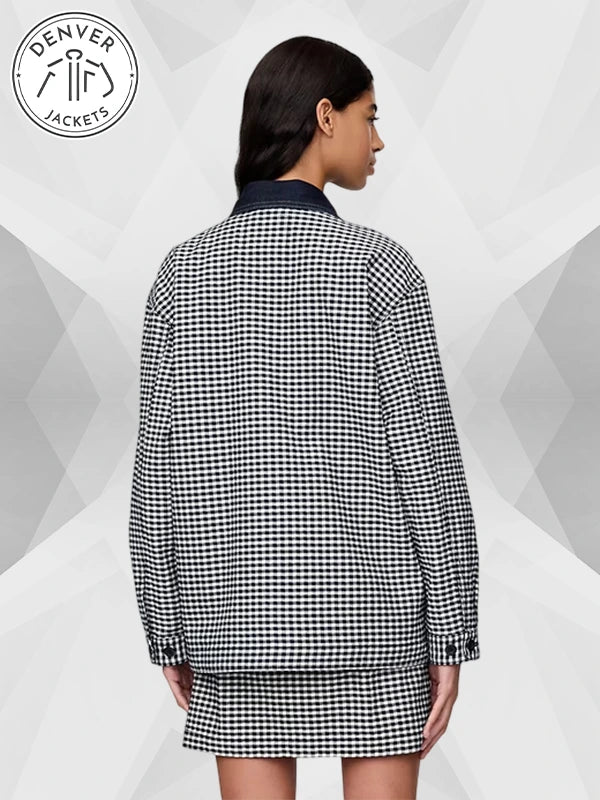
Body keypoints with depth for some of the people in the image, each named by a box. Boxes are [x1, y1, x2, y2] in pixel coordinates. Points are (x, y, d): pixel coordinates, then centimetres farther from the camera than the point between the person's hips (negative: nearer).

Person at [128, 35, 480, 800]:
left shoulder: (184, 271, 0)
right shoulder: (378, 263, -11)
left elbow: (158, 466, -1)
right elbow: (426, 456, -12)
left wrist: (169, 635, 8)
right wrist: (451, 635, -4)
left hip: (241, 614, 3)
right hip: (366, 611, -3)